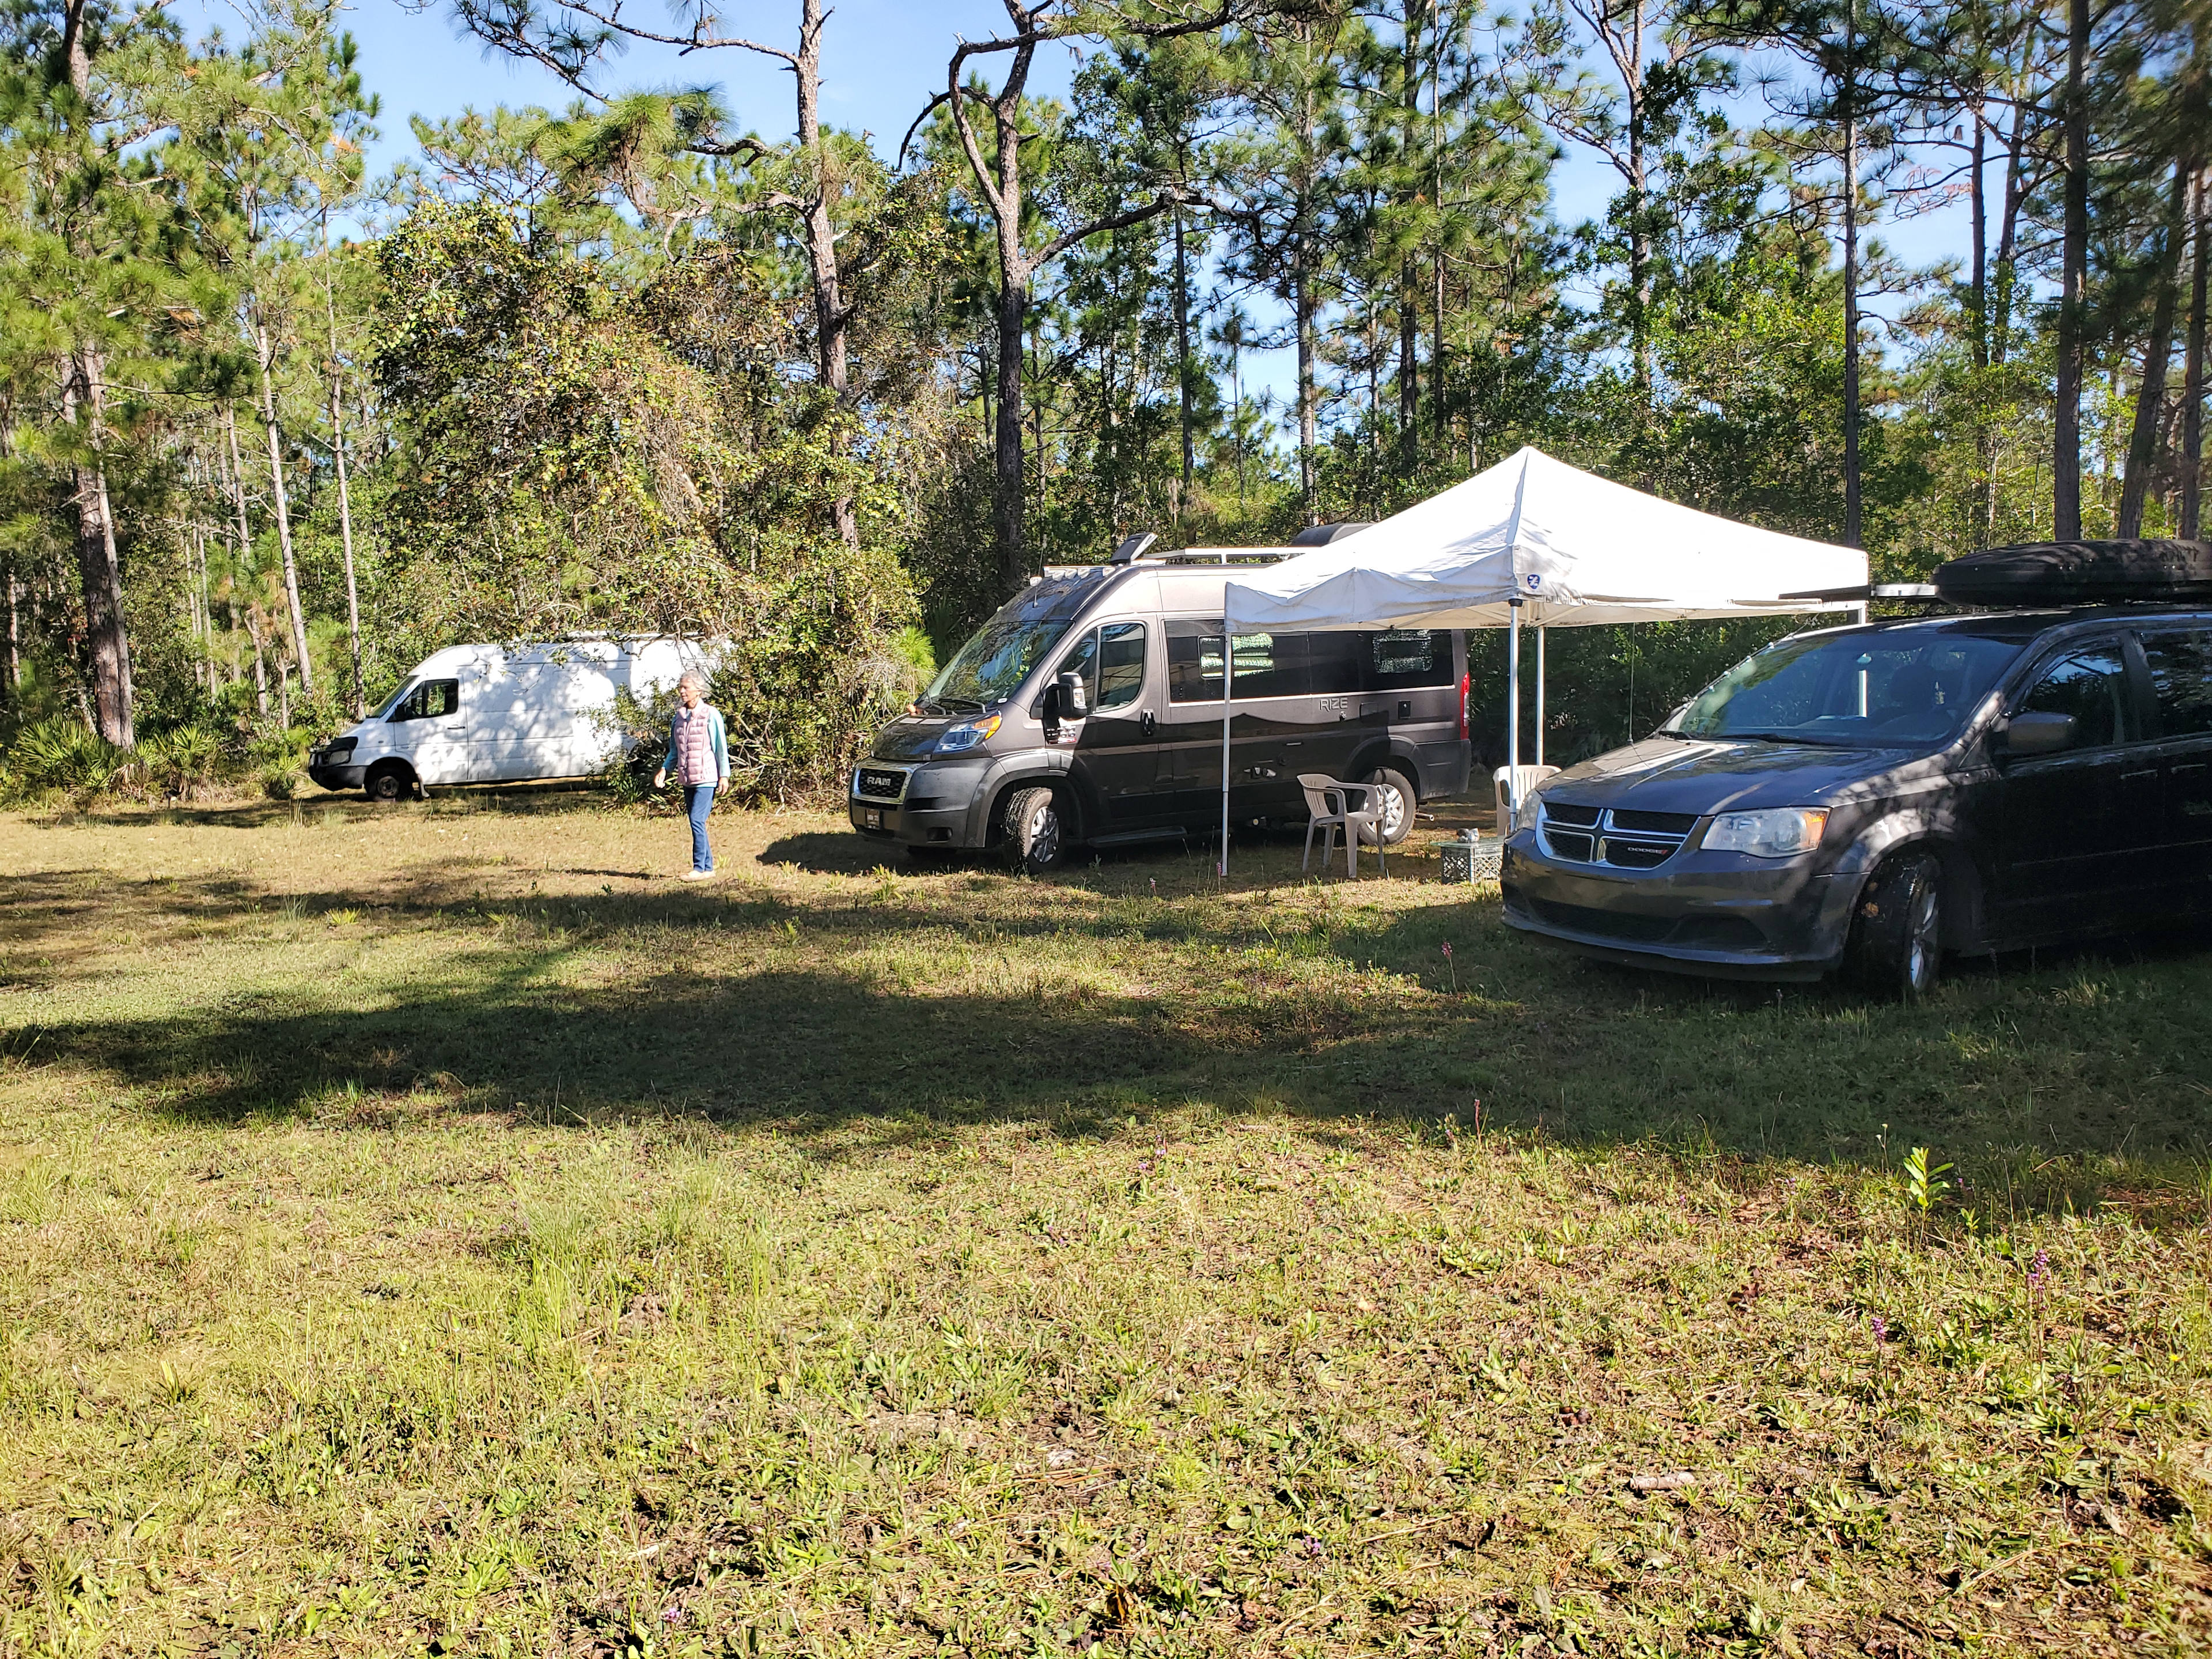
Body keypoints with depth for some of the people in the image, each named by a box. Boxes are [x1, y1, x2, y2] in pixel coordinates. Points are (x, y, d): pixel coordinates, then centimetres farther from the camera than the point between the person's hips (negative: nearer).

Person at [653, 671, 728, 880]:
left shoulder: (711, 715, -6)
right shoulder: (679, 717, 11)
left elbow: (721, 747, -5)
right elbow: (674, 750, 19)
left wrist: (724, 776, -8)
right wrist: (665, 769, 5)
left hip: (707, 778, -7)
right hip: (687, 780, 7)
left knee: (697, 820, -14)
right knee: (696, 823, 9)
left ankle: (700, 868, -10)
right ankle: (708, 868, 15)